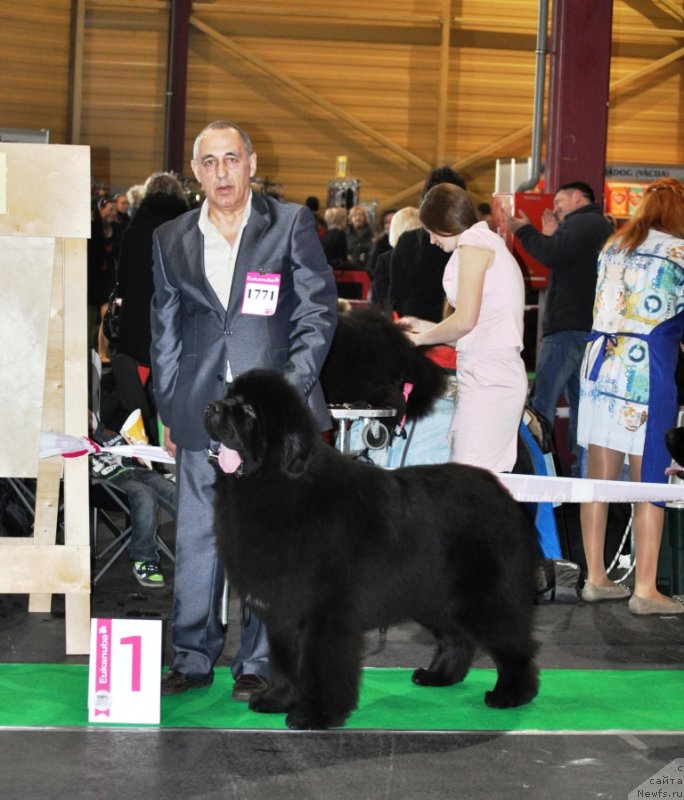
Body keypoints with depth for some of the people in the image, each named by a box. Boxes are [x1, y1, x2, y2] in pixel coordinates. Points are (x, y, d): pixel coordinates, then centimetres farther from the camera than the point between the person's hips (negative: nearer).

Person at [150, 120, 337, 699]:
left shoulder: (290, 224, 2)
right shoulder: (171, 239, 11)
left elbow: (319, 312, 1)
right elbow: (165, 331, 15)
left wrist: (290, 388, -8)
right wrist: (169, 412, 10)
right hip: (202, 410, 3)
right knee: (196, 536, 5)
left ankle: (257, 663, 11)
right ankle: (193, 657, 17)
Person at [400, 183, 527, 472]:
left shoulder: (473, 241, -4)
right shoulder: (490, 242, 23)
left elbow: (465, 320, -11)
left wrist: (421, 338, 5)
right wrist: (426, 327, 26)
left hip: (487, 376, -9)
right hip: (492, 373, 9)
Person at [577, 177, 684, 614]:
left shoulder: (612, 248, 14)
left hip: (600, 363, 6)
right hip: (647, 371, -6)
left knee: (599, 478, 9)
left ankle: (596, 578, 14)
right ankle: (645, 590, -1)